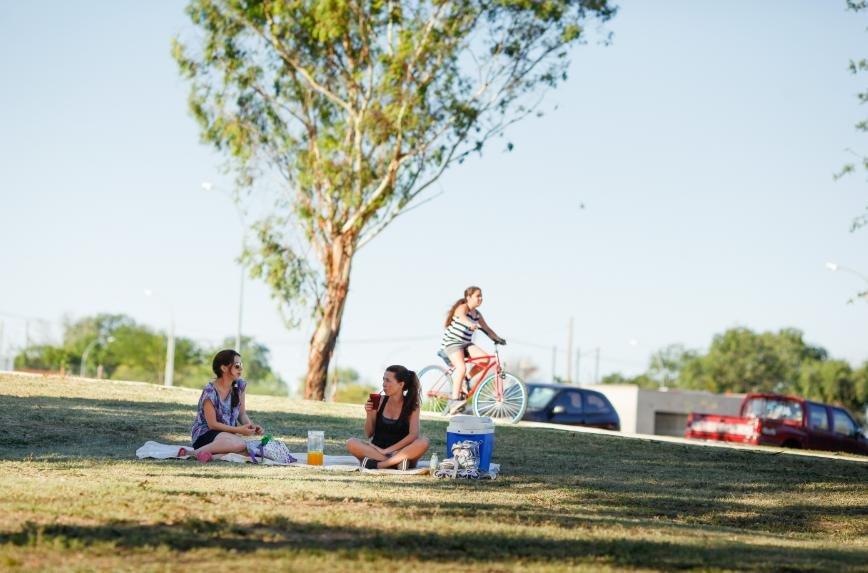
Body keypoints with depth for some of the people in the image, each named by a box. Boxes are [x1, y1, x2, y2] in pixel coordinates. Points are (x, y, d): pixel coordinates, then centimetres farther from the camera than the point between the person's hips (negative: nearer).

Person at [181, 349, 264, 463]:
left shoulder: (239, 385, 3)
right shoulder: (210, 391, -17)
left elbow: (242, 414, 9)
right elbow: (212, 424, -16)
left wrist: (252, 426, -12)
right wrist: (239, 430, -22)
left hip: (227, 435, 8)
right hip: (205, 435, -8)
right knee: (240, 444, -36)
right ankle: (196, 452, -27)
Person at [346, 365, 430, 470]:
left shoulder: (411, 405, -2)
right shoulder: (380, 401, 4)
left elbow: (413, 435, -16)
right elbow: (369, 434, 7)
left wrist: (387, 450, -22)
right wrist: (369, 414, -12)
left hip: (402, 452, -2)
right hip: (377, 450, 2)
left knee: (424, 442, -31)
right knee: (351, 443, -25)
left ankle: (377, 464, -34)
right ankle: (397, 461, -33)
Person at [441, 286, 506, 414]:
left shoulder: (477, 314, 10)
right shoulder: (463, 308, -13)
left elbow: (486, 329, 12)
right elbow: (461, 316, -36)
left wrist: (497, 338, -3)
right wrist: (470, 324, -56)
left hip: (466, 343, 7)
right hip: (452, 342, -7)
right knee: (461, 368, -27)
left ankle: (466, 378, 5)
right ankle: (454, 399, -25)